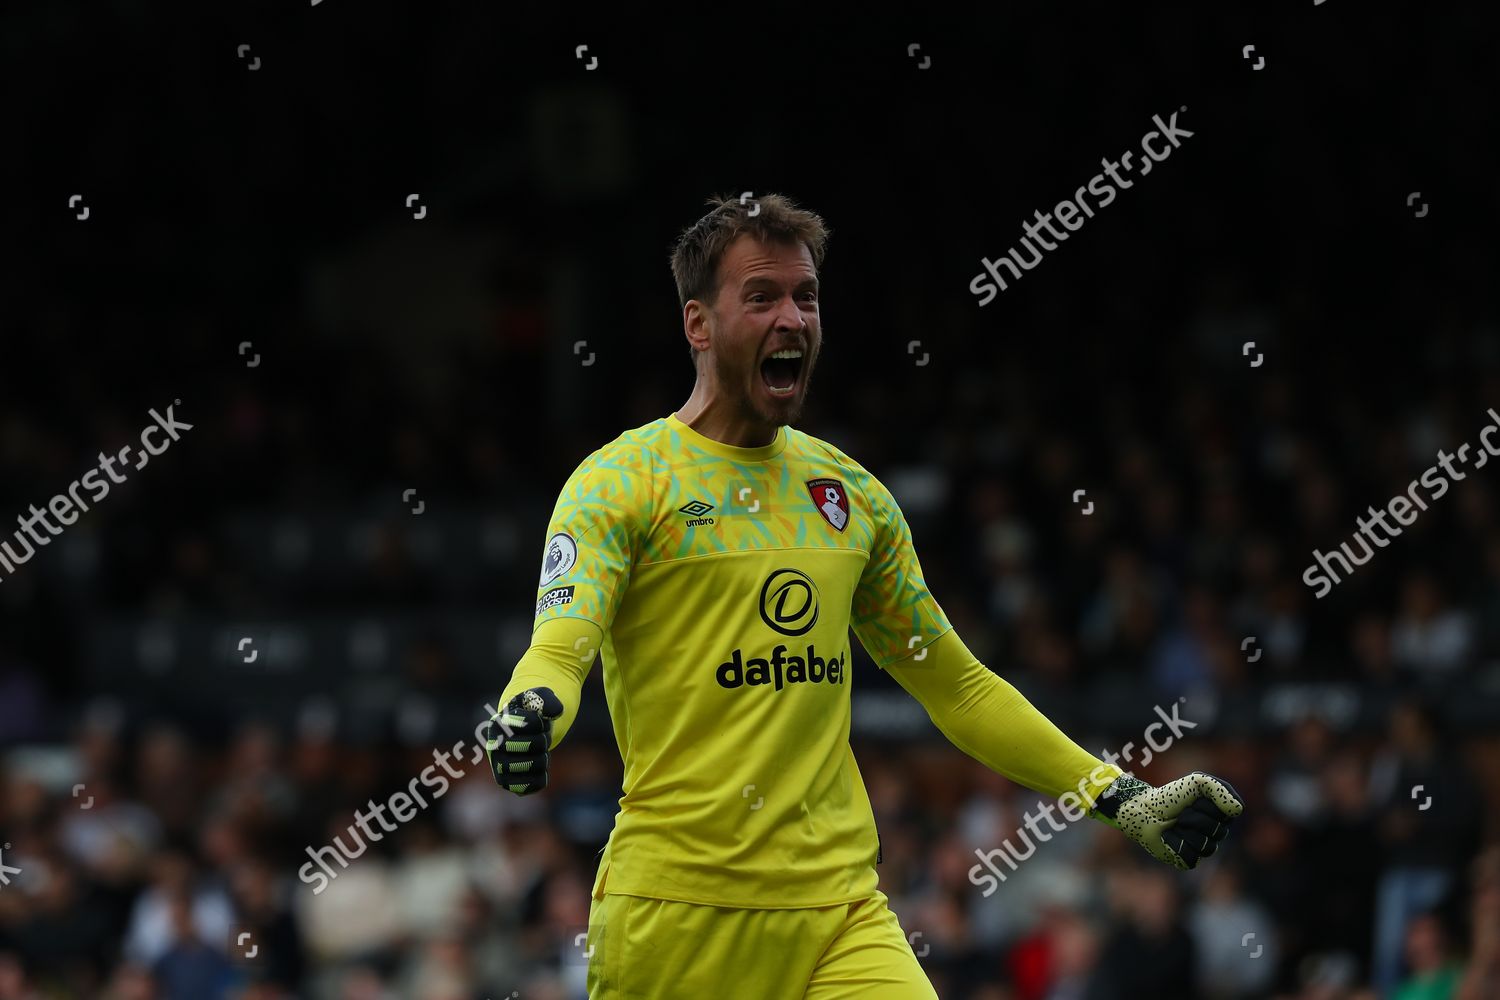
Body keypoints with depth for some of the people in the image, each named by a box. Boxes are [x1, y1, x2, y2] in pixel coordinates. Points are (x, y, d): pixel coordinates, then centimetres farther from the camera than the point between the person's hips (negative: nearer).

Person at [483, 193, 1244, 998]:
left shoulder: (852, 493, 14)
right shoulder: (622, 479, -2)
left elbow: (956, 685, 23)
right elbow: (560, 643, -17)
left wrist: (1122, 800, 19)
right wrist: (529, 712, -41)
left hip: (839, 906, 4)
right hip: (677, 914, -4)